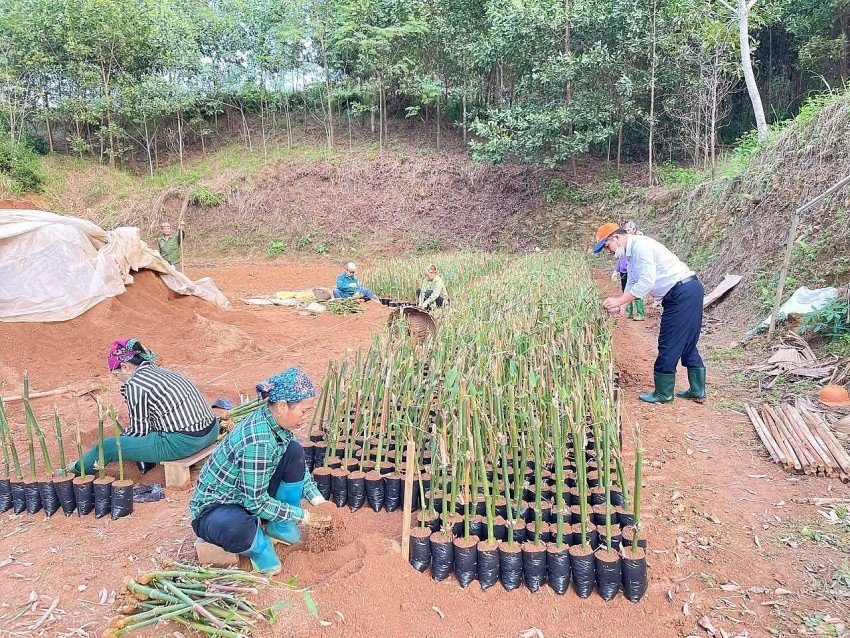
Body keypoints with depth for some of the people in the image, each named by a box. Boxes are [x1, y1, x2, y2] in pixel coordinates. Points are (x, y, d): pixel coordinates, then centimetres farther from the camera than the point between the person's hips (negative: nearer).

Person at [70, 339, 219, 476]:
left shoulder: (134, 385, -9)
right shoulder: (159, 370, 16)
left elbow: (139, 430, -2)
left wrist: (120, 437, 17)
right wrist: (126, 433, 27)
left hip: (182, 443, -8)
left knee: (108, 446, 4)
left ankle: (77, 470, 30)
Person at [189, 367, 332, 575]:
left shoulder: (274, 421, -8)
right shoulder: (258, 441, -34)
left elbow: (299, 464, 8)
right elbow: (256, 502, -27)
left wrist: (317, 499, -3)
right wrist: (303, 516, -19)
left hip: (251, 496, 9)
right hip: (213, 509, -9)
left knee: (294, 452, -5)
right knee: (237, 528, -43)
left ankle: (280, 526, 7)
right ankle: (259, 544, -5)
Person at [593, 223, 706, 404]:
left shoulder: (640, 245, -17)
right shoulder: (632, 252, 16)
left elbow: (646, 282, -24)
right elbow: (632, 282, 18)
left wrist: (619, 301, -22)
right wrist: (621, 304, 2)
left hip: (682, 292, -10)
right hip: (689, 291, 10)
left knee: (669, 344, -2)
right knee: (687, 343, 15)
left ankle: (663, 393, 8)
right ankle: (697, 390, 22)